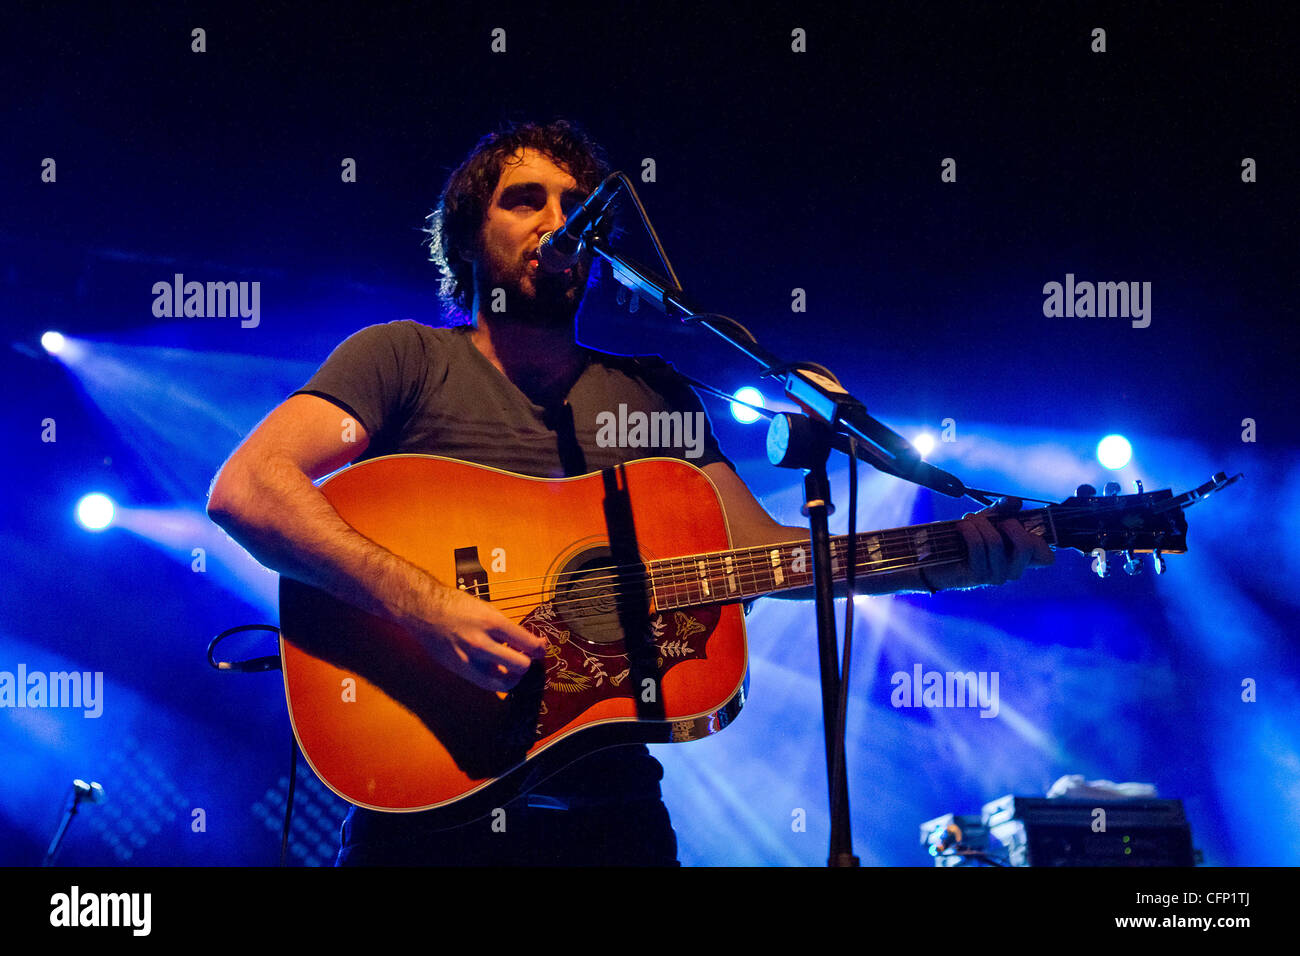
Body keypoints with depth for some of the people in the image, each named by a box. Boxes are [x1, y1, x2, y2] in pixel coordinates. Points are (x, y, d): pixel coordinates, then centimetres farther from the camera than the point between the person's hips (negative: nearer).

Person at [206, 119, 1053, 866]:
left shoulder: (650, 393, 17)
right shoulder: (405, 359, 3)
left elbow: (760, 549, 11)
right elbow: (245, 490, -11)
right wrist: (426, 606, -23)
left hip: (610, 811, 4)